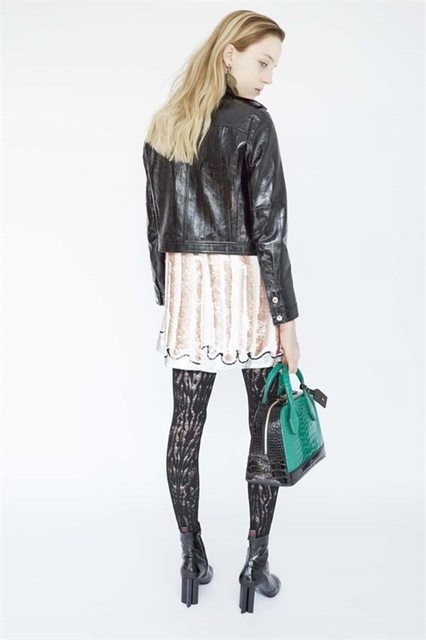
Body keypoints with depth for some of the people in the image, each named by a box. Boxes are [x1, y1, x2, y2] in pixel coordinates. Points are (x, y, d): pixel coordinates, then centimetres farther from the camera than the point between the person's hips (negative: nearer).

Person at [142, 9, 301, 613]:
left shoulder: (164, 126, 10)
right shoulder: (252, 121, -8)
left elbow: (156, 224, 11)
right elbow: (268, 228, -13)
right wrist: (287, 318, -10)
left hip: (187, 284, 5)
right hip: (249, 285, -5)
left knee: (186, 422, 10)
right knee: (267, 424, 8)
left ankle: (193, 559, 22)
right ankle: (256, 562, 15)